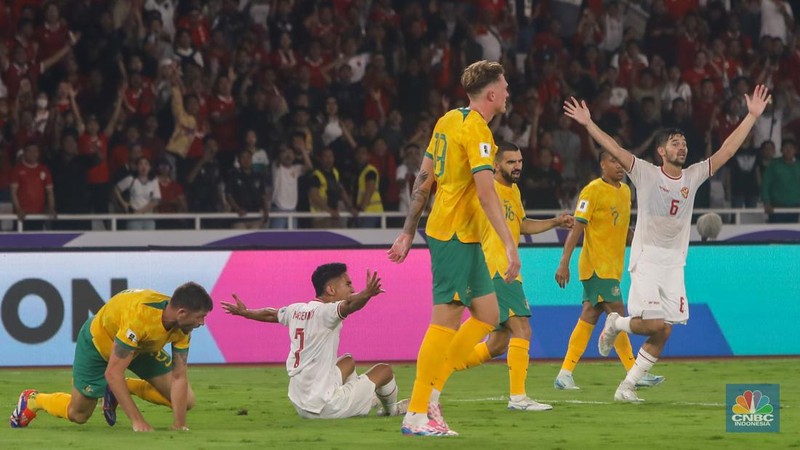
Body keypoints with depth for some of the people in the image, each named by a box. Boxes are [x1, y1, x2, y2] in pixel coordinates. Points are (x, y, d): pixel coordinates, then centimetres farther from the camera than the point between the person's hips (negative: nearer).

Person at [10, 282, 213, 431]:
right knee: (78, 414, 4)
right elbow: (112, 373, -43)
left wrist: (179, 425, -30)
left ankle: (124, 389, 13)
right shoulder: (138, 317, -45)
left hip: (143, 345, 6)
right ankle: (32, 400, 33)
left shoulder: (182, 327, -25)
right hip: (98, 341, -6)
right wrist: (137, 420, -44)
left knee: (186, 401, -6)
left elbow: (179, 377, -21)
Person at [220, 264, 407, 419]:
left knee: (348, 361, 32)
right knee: (384, 370, 9)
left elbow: (270, 314, 24)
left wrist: (244, 312, 43)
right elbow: (349, 306, -41)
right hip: (324, 408, -9)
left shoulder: (295, 310, 4)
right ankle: (391, 409, 36)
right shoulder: (325, 312, -19)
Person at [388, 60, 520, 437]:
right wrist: (510, 245, -24)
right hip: (456, 234, -9)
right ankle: (416, 415, -5)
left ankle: (430, 392, 9)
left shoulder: (449, 121, 12)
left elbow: (423, 180, 15)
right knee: (446, 319, -7)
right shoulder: (476, 130, -14)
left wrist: (408, 232, 18)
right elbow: (486, 194, -22)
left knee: (487, 313, 11)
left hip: (462, 236, 9)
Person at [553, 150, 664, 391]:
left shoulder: (625, 191, 14)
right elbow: (577, 228, -14)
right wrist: (564, 263, -19)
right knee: (618, 316, -9)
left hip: (612, 267, 9)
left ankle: (565, 374, 9)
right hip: (597, 266, -9)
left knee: (589, 318, 7)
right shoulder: (593, 191, -11)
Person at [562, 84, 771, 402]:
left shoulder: (694, 176, 7)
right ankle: (616, 324, 16)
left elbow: (727, 150, 5)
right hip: (646, 259, -5)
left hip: (675, 263, 5)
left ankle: (628, 385, 10)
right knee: (654, 324, -17)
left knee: (663, 333, -1)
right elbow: (614, 150, -11)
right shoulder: (646, 174, -4)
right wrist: (588, 124, -21)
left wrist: (752, 116, 1)